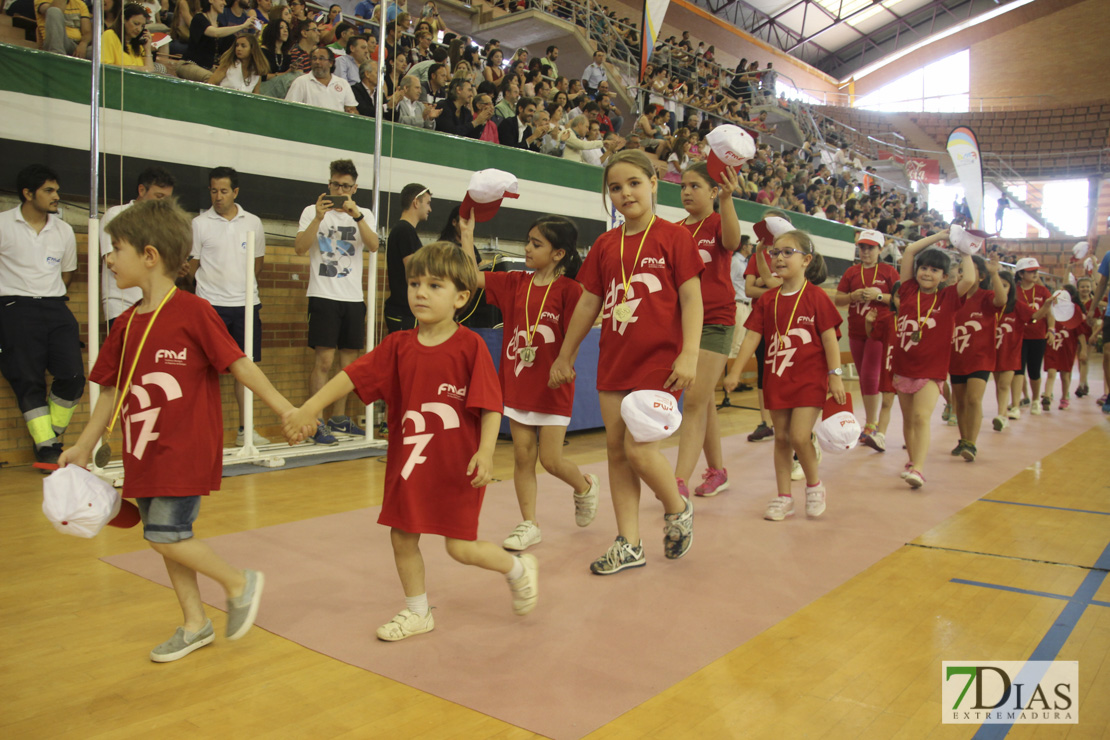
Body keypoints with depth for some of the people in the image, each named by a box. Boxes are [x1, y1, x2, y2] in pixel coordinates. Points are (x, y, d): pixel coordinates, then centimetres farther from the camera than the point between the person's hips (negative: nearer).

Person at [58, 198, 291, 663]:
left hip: (187, 449, -8)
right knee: (166, 537, 13)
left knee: (164, 535, -10)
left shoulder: (194, 312, -13)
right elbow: (113, 390, 14)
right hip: (145, 451, 8)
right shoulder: (127, 323, 8)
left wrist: (285, 409, -14)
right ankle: (195, 624, 28)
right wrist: (84, 446, 15)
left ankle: (240, 584, 12)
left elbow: (239, 365, -12)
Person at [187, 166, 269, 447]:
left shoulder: (253, 223, 8)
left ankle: (245, 429, 13)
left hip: (246, 305, 2)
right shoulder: (199, 223, 2)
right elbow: (193, 265, 6)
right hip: (210, 306, -2)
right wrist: (214, 288, -1)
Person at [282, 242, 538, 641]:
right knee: (402, 537, 13)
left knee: (461, 547, -1)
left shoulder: (470, 346, -13)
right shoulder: (398, 346, 0)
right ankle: (417, 612, 35)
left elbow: (491, 405, -14)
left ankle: (519, 568, 29)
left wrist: (485, 451, -24)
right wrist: (308, 409, -14)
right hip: (409, 460, 5)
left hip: (457, 465, -5)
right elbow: (352, 376, -6)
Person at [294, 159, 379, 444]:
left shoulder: (364, 215, 10)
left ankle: (339, 419, 19)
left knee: (349, 361, 7)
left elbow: (373, 246, -9)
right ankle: (315, 423, -5)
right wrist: (318, 218, -21)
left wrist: (357, 215, -23)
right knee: (324, 360, -10)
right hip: (323, 296, -4)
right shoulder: (312, 211, 4)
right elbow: (300, 248, -9)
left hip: (353, 298, 4)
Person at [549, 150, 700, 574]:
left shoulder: (673, 237, -3)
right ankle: (629, 545, 18)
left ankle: (678, 510, 20)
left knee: (638, 447, -11)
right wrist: (565, 357, 18)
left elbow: (691, 299, -6)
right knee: (616, 450, 6)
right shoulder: (604, 245, 10)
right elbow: (588, 303, 16)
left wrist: (689, 355, -16)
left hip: (659, 360, -5)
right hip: (614, 361, 6)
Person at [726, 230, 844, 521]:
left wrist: (835, 376, -8)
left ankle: (814, 484, 16)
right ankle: (784, 497, 20)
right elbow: (752, 336, 3)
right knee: (781, 437, 9)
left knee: (799, 436, -12)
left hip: (809, 379, -4)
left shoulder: (816, 296, -6)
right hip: (777, 378, 4)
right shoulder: (767, 299, 5)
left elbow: (829, 337, -6)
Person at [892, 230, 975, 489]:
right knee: (908, 419, 14)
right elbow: (909, 250, 2)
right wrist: (939, 236, 9)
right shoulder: (908, 290, 4)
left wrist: (965, 250, -2)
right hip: (903, 367, 3)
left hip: (931, 370, -3)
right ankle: (912, 460, 29)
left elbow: (969, 279, -17)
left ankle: (918, 468, -20)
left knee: (921, 417, -15)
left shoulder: (948, 298, 1)